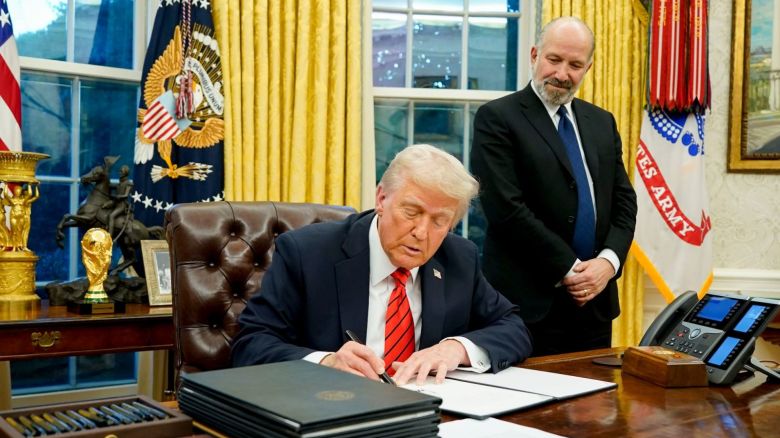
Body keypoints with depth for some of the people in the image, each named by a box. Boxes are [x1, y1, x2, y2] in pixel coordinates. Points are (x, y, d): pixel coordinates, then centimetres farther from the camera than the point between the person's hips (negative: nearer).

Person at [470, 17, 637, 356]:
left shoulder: (602, 122, 13)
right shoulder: (497, 118, -6)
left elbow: (624, 200, 11)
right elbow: (506, 207, -15)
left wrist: (608, 261, -7)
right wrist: (568, 269, -13)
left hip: (595, 300, 6)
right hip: (530, 301, -6)